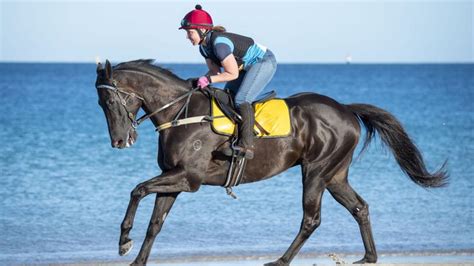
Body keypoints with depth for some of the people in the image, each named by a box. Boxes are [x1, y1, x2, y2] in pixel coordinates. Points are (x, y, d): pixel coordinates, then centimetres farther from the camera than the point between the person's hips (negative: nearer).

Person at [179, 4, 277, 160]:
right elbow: (215, 70, 5)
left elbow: (233, 74, -27)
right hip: (246, 67, 10)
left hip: (264, 62, -10)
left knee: (241, 99, -23)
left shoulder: (219, 43, -32)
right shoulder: (204, 46, -2)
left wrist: (209, 79, -28)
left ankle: (247, 145, -26)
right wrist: (202, 80, -14)